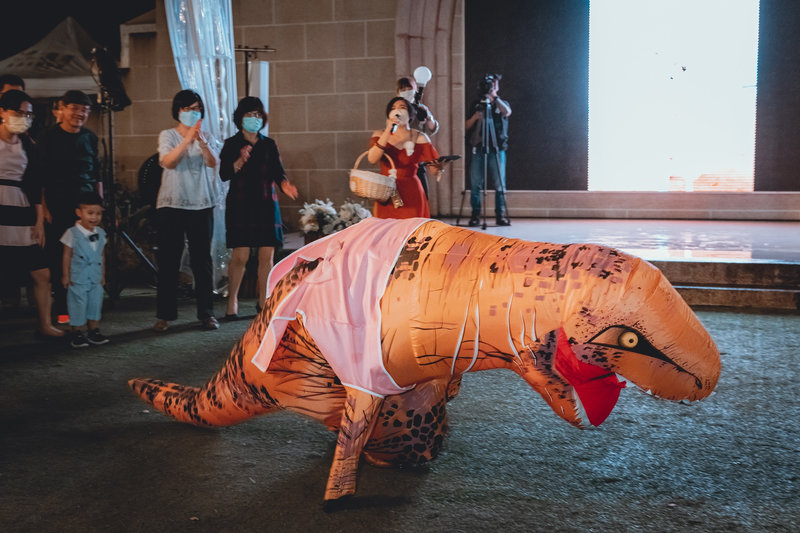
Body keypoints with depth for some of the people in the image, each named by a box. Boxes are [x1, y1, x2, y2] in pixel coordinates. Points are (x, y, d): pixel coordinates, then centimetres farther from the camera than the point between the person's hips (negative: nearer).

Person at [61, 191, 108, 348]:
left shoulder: (100, 233, 5)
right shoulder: (72, 233, -10)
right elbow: (67, 255, -6)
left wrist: (103, 275, 14)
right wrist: (65, 275, -6)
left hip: (95, 278, 5)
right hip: (78, 278, -5)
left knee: (95, 303, 9)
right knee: (78, 305, 0)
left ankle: (94, 331, 20)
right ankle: (78, 333, 8)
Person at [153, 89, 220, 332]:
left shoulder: (206, 137, 11)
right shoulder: (167, 135, 5)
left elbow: (212, 163, -8)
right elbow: (168, 161, -14)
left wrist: (201, 141, -26)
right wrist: (188, 139, -25)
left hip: (201, 205, 2)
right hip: (171, 205, -2)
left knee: (203, 260, 4)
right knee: (169, 260, 0)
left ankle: (206, 312, 11)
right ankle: (164, 314, 7)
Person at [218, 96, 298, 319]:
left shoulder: (269, 144, 14)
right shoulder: (231, 144, 5)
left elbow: (278, 171, 8)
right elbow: (223, 174, -5)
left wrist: (284, 184, -14)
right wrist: (240, 161, -21)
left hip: (266, 204, 3)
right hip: (240, 205, -3)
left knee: (267, 255, 1)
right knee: (240, 256, -8)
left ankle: (263, 300, 14)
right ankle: (232, 301, 5)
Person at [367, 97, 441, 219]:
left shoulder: (419, 138, 2)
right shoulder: (380, 135, 5)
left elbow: (435, 170, -2)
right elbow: (372, 159, -14)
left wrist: (438, 167, -26)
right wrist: (388, 131, -17)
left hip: (411, 195, -1)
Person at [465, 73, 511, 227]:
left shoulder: (501, 104, 13)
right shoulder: (476, 105, 16)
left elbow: (507, 112, -11)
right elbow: (466, 126, 13)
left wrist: (494, 97, -11)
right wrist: (474, 117, -6)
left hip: (497, 150, -1)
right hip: (478, 149, 1)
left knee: (499, 185, -4)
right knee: (475, 184, -3)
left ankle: (501, 215, 2)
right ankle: (475, 215, 2)